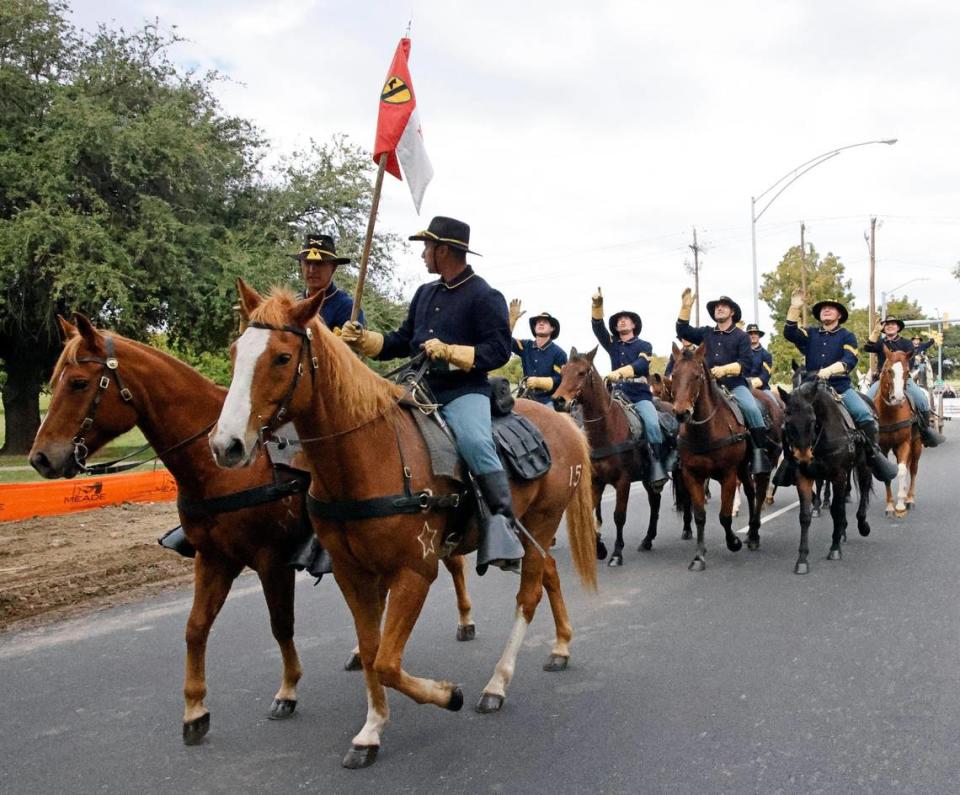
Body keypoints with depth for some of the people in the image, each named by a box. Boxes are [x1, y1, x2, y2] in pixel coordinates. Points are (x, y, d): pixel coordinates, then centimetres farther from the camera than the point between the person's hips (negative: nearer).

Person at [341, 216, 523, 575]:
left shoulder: (485, 296, -3)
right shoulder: (425, 293, 20)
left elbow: (499, 350, -10)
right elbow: (402, 342, 25)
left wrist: (450, 352, -20)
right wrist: (362, 339, 9)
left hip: (464, 390, -8)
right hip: (421, 389, 8)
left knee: (475, 443, -36)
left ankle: (503, 527, -27)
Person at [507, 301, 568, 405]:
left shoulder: (558, 353, -3)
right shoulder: (526, 346, 10)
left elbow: (560, 380, -9)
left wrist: (539, 382, -24)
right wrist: (512, 318, -9)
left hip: (549, 401, -4)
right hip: (528, 399, 4)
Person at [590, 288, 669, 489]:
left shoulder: (644, 346, 7)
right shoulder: (613, 345, 18)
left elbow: (640, 365, -12)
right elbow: (598, 326, 5)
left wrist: (619, 372, -30)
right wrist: (597, 305, -11)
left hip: (640, 395, -4)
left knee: (652, 424, -26)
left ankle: (657, 470, -26)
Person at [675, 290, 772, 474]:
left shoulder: (741, 336, 6)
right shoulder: (706, 333, 18)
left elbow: (746, 363, -4)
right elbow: (683, 331, 13)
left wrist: (724, 369, -20)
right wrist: (685, 307, 2)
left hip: (735, 384, -4)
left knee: (752, 409, -28)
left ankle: (759, 452, -22)